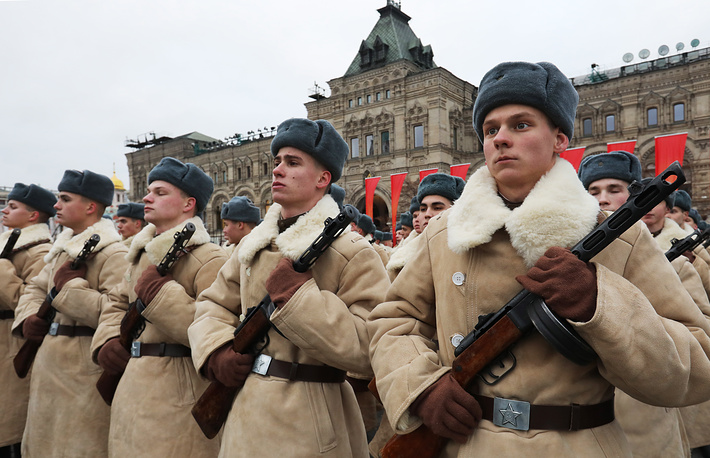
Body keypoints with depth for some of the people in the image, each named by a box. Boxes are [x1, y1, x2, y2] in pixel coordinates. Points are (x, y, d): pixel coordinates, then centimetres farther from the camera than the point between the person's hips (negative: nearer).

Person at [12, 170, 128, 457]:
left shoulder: (113, 253, -18)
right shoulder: (63, 248, 12)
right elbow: (35, 288, 22)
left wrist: (68, 287, -21)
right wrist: (29, 318, 2)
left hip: (83, 367, -9)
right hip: (50, 362, 9)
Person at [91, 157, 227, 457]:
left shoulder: (208, 258, -17)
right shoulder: (142, 254, 11)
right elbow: (117, 303, 22)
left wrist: (158, 292, -25)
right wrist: (108, 343, 5)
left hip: (176, 393, -8)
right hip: (131, 386, 8)